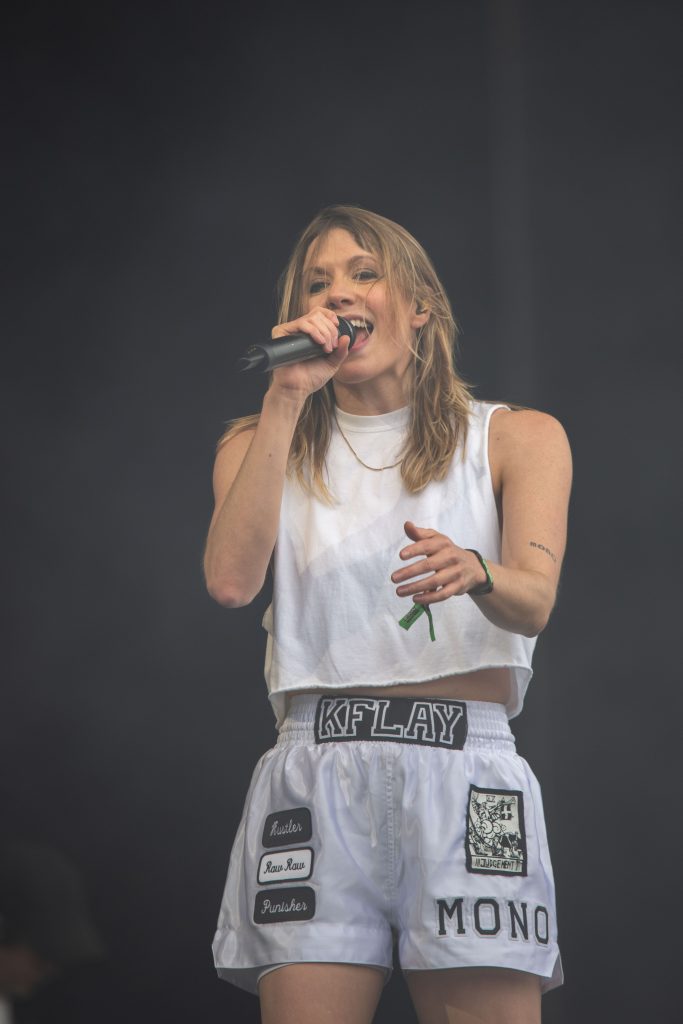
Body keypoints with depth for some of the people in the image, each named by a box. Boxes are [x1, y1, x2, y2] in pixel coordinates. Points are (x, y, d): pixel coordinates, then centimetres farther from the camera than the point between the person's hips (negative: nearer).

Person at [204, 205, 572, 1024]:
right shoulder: (261, 447, 17)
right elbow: (230, 580, -3)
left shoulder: (517, 438, 13)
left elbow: (535, 599, -4)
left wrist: (475, 574, -28)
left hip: (464, 773, -1)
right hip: (315, 779, 1)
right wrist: (286, 401, -2)